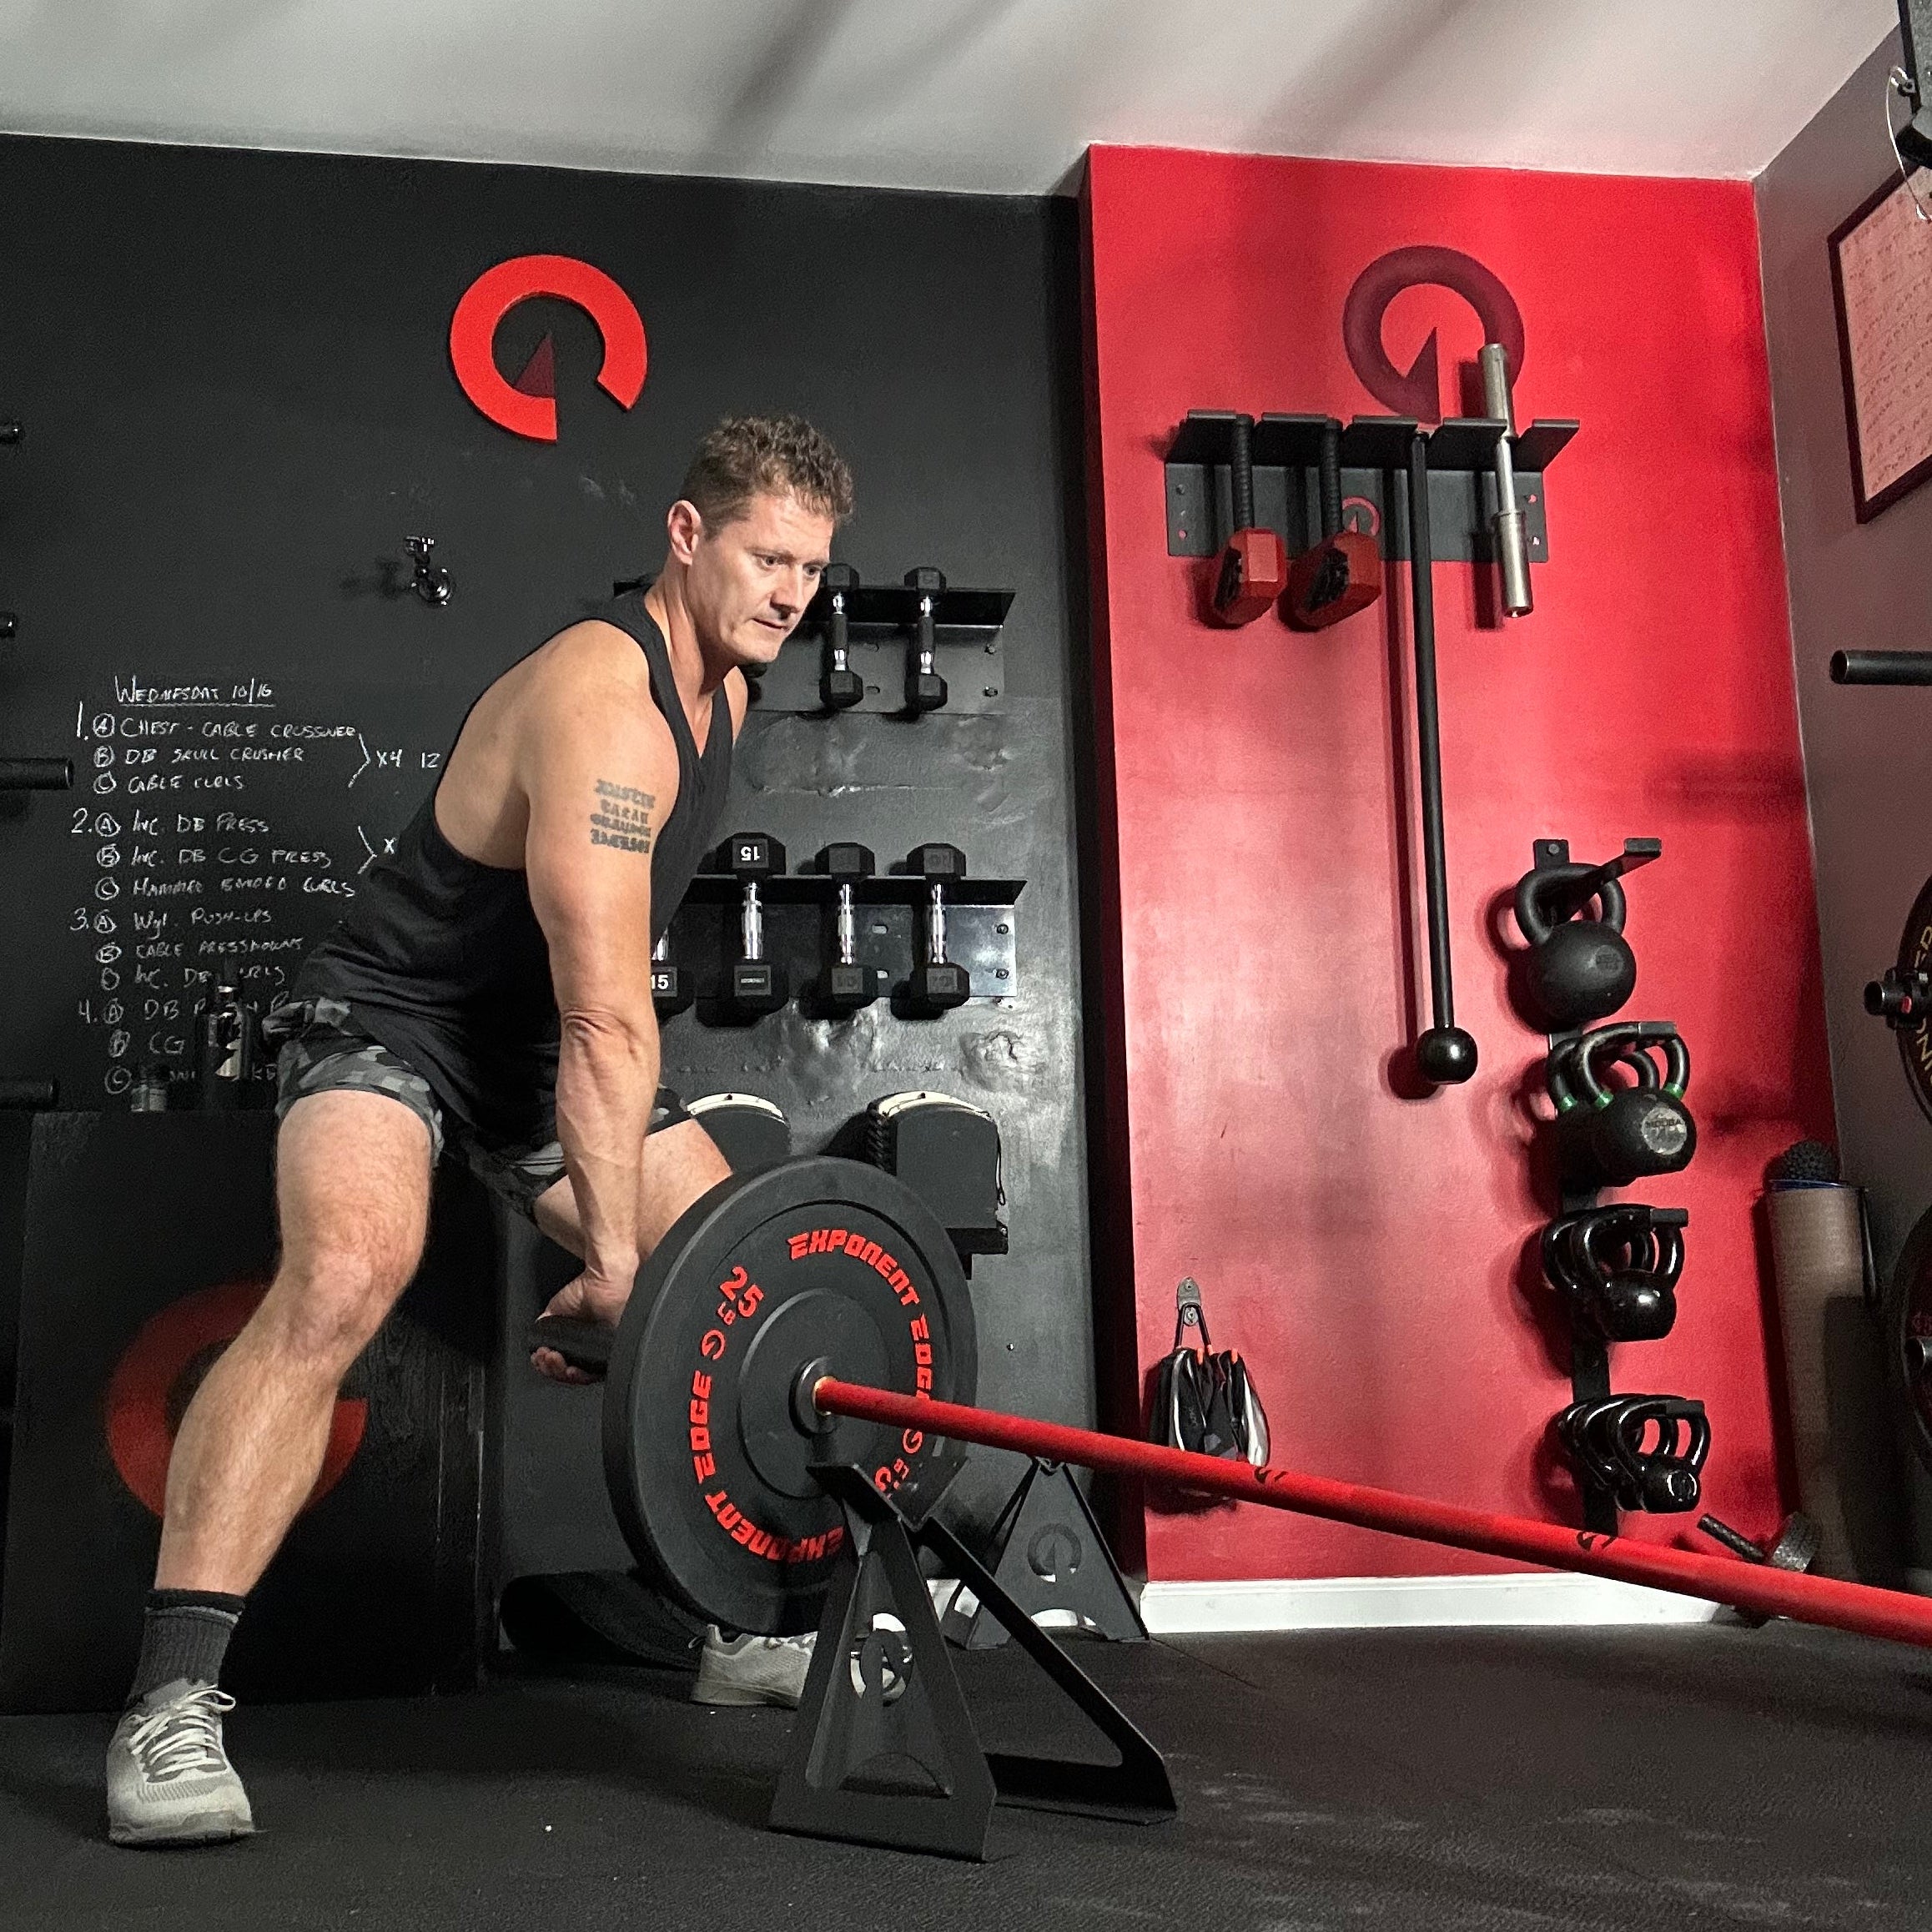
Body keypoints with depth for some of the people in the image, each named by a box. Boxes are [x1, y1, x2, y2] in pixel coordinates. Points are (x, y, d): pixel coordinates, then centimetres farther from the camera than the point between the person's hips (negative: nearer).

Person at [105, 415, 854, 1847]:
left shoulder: (725, 685, 3)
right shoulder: (601, 698, -27)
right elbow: (606, 1015, -33)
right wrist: (614, 1262, -34)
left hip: (543, 1047, 9)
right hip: (395, 1018, -9)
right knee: (347, 1273, -35)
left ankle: (749, 1628, 19)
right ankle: (173, 1706, -30)